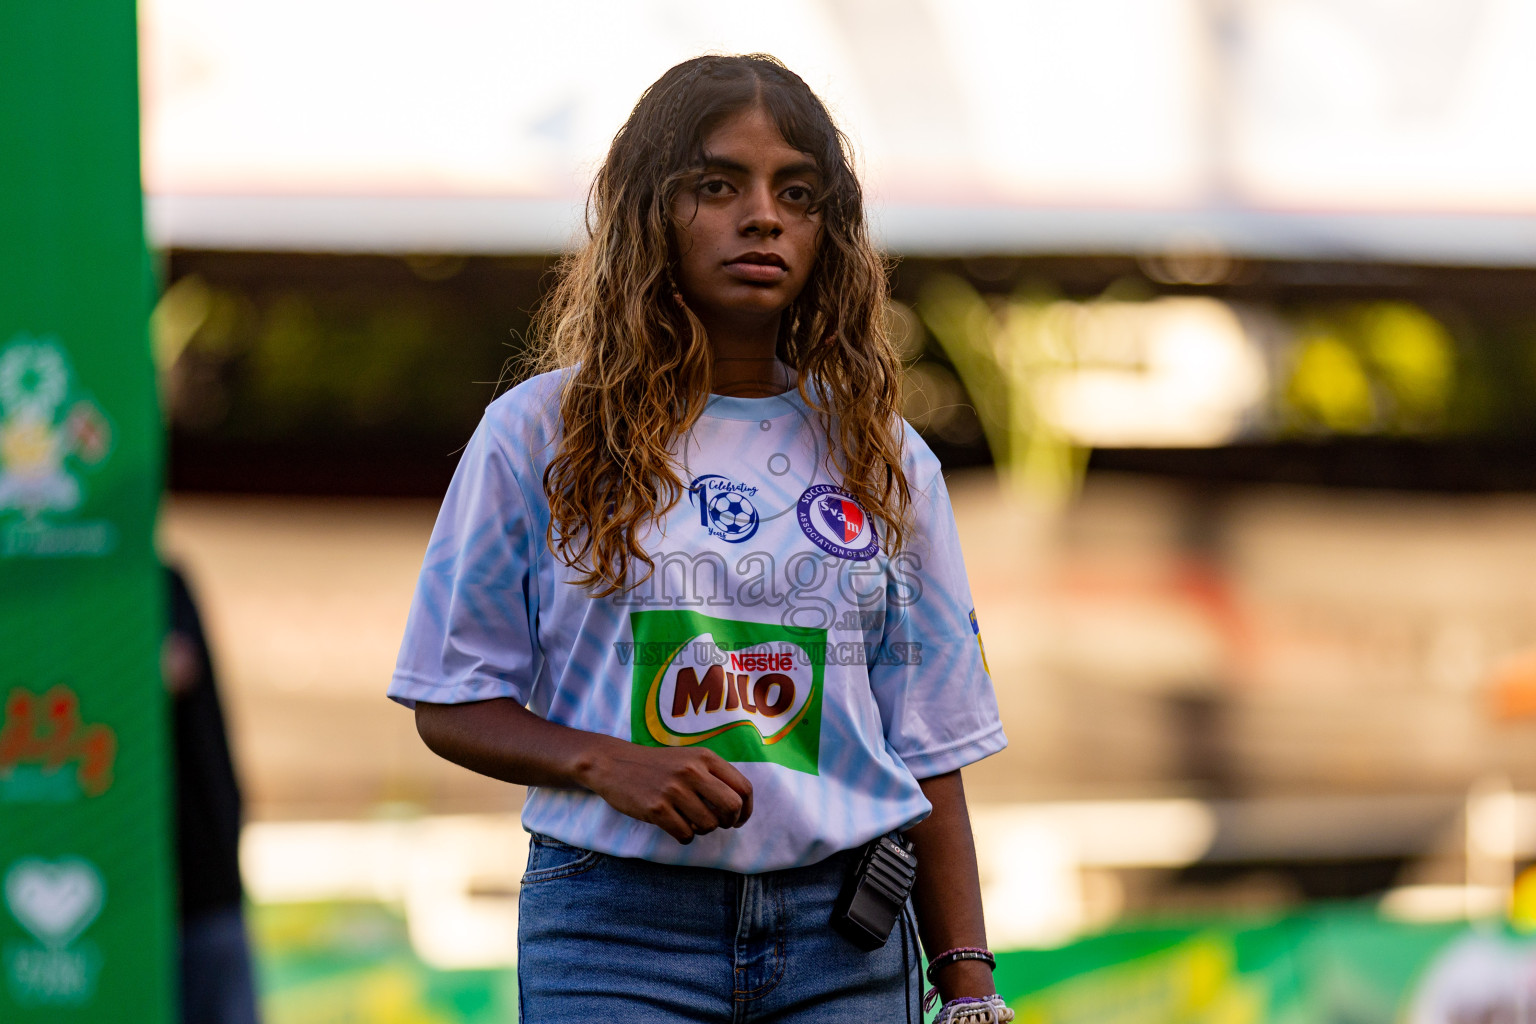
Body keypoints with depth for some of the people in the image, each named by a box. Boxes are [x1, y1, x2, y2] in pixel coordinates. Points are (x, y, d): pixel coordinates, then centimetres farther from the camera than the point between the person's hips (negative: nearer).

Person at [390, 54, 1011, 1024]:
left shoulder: (885, 460, 11)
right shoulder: (541, 435, 5)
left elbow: (930, 752, 10)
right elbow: (453, 706, 6)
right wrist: (605, 764, -13)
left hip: (844, 940, 2)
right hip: (616, 926, -2)